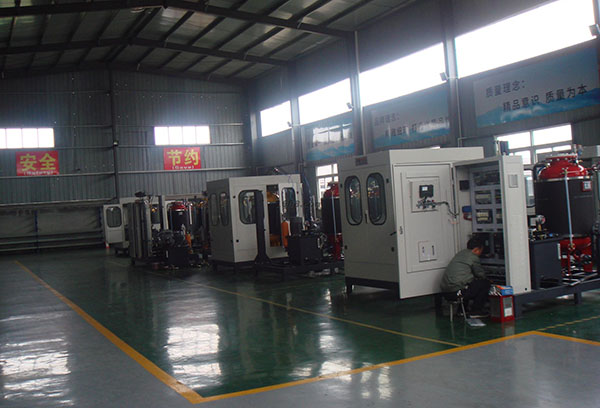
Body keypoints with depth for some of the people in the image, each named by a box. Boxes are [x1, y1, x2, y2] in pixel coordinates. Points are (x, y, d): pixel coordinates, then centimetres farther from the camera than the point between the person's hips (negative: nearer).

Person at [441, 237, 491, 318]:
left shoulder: (460, 254, 20)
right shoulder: (473, 257, -5)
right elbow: (481, 274, 7)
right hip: (457, 291, -9)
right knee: (485, 283, 4)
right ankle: (475, 311, 6)